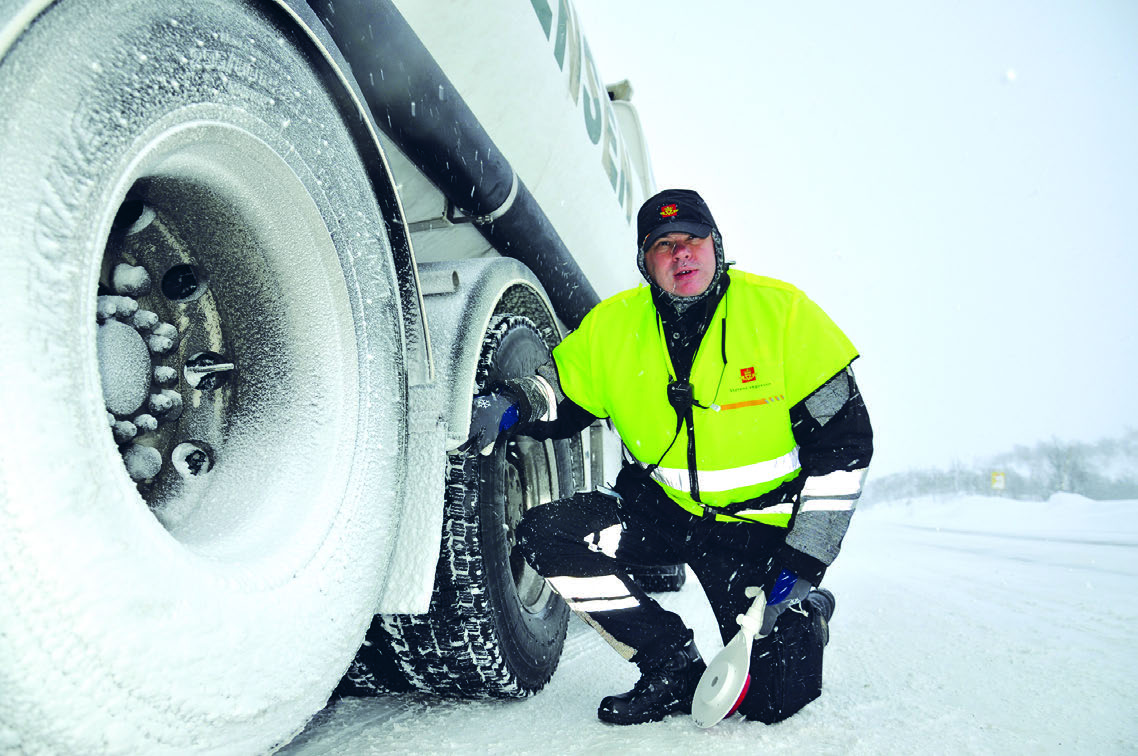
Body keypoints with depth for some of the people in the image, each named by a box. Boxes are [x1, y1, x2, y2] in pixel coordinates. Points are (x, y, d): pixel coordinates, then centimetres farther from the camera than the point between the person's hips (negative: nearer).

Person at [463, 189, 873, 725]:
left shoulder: (782, 311, -15)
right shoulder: (612, 325, -8)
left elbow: (844, 441, -12)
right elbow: (557, 394, 6)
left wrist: (804, 564, -16)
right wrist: (510, 405, -21)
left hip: (761, 524, -3)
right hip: (663, 508, 4)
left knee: (773, 699, -11)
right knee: (545, 536, -18)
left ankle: (805, 613, 27)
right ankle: (677, 669, -1)